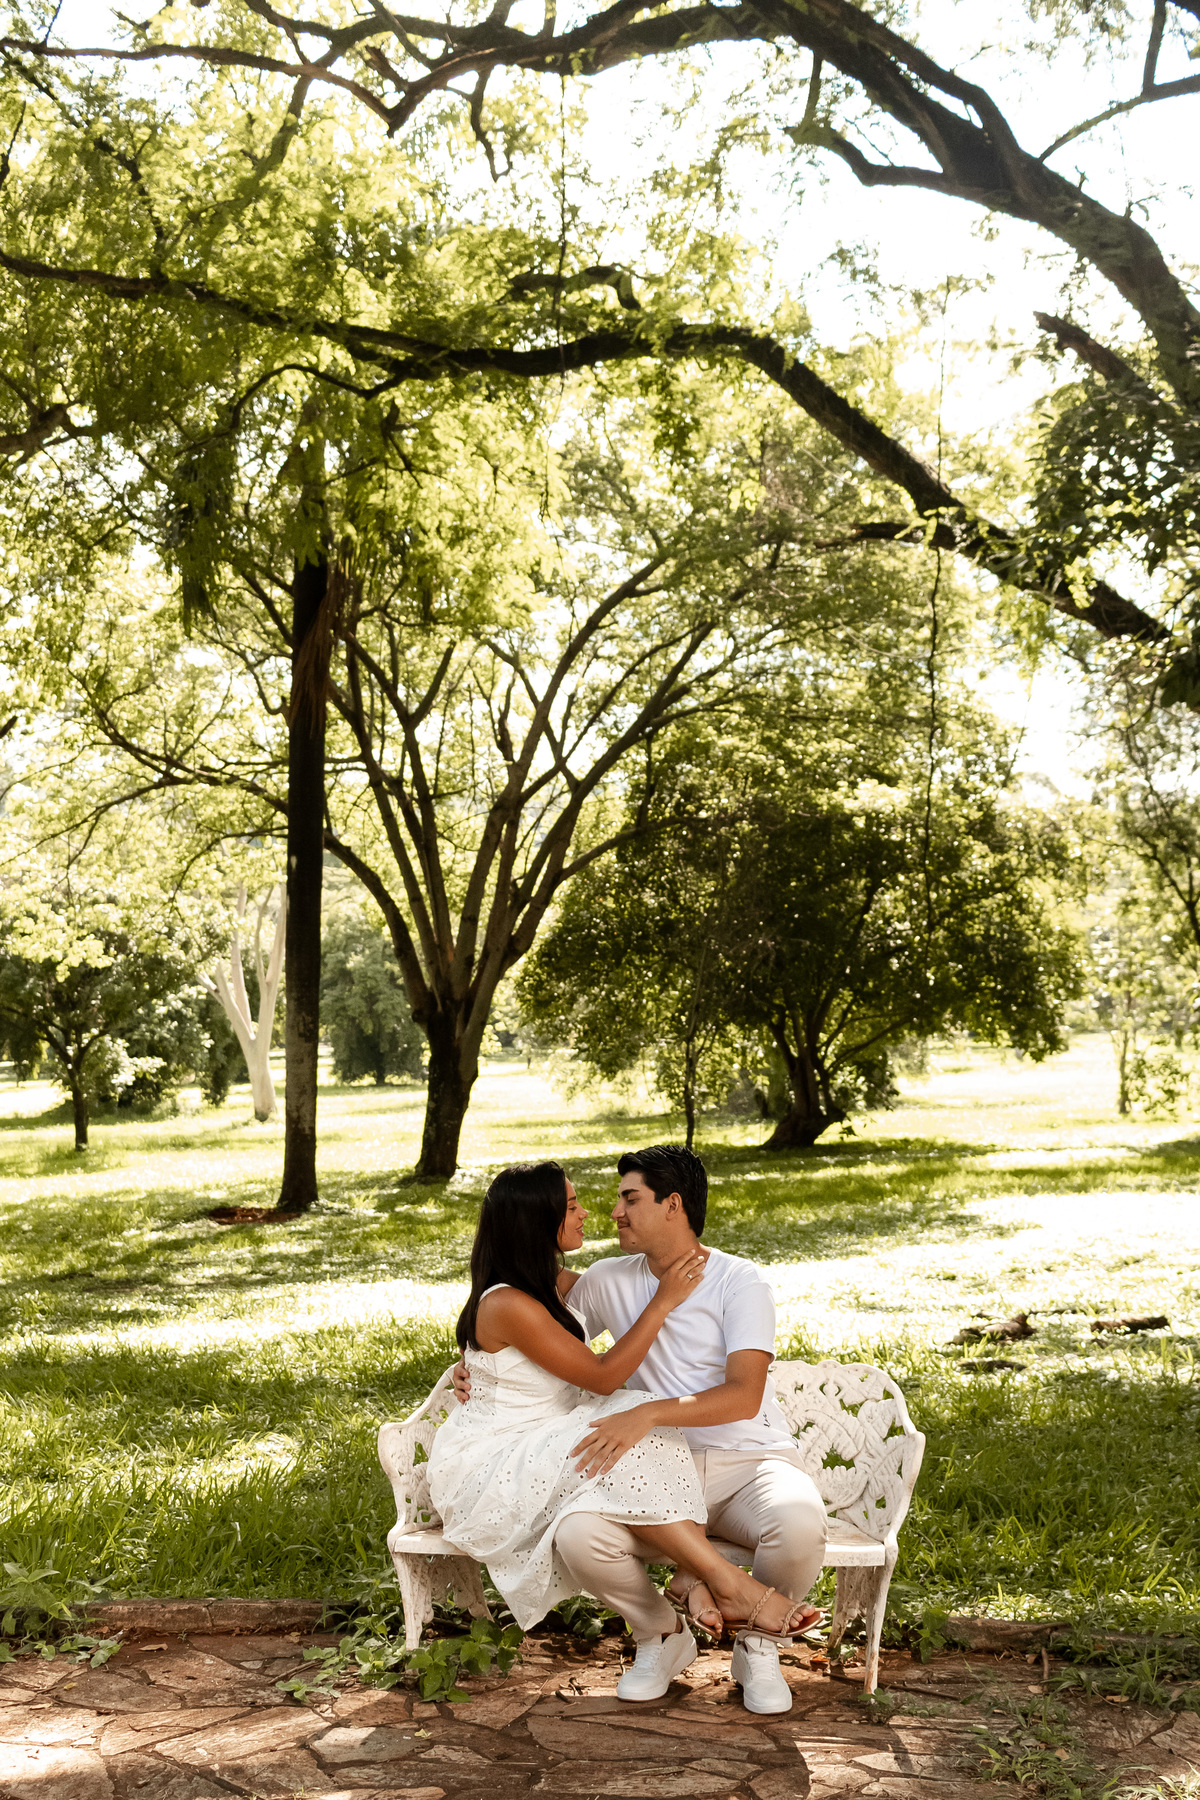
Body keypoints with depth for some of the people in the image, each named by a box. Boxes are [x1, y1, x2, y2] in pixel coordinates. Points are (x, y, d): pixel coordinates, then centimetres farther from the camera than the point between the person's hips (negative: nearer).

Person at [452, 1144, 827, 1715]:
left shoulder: (738, 1282, -6)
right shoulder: (609, 1281, 9)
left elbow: (744, 1396, -19)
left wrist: (647, 1414, -31)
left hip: (750, 1459, -3)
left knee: (798, 1524, -38)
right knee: (577, 1536, -29)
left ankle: (756, 1645, -3)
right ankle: (658, 1636, 3)